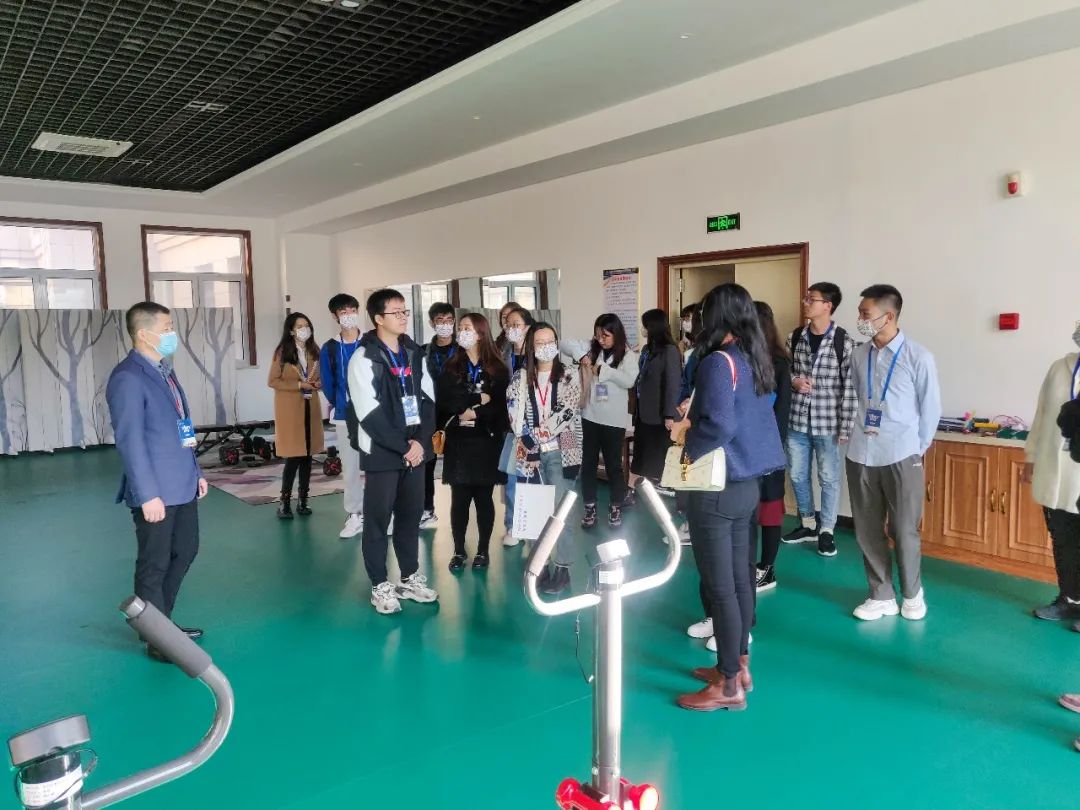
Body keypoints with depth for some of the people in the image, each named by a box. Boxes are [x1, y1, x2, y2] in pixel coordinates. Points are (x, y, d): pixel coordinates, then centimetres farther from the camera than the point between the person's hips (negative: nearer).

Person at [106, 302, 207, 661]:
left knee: (185, 552, 19)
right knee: (154, 566, 6)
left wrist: (196, 471, 17)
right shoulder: (128, 378, -16)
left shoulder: (164, 371, 12)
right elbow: (130, 441, -20)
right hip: (156, 491, -9)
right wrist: (148, 494, -22)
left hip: (182, 485, 9)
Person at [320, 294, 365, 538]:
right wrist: (339, 406, 12)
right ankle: (354, 516, 18)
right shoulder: (329, 349, 2)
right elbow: (327, 384, 9)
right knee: (350, 467, 8)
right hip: (344, 416, 2)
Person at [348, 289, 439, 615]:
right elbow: (370, 414, -15)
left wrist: (421, 441, -8)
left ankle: (410, 578, 25)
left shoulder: (415, 354, 10)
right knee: (378, 519, 3)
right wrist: (403, 447, -15)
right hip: (382, 453, -5)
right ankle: (380, 586, 14)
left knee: (411, 515, 12)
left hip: (415, 449, 6)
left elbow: (428, 399, 6)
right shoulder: (364, 359, -9)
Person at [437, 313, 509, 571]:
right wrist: (478, 399, -12)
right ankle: (459, 551, 16)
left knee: (484, 498, 6)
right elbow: (443, 401, -7)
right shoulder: (451, 367, 6)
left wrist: (474, 414, -15)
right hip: (458, 442, 1)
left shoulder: (497, 368, 2)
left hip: (487, 442, -1)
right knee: (459, 499, 3)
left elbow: (502, 405, -6)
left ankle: (483, 551, 18)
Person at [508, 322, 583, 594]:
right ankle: (540, 565, 16)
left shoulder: (569, 377, 3)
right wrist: (529, 442, -13)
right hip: (530, 453, 2)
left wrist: (538, 435, -13)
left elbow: (566, 413, -8)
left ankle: (562, 569, 4)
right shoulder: (520, 378, 8)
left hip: (561, 452, -2)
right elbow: (514, 414, -1)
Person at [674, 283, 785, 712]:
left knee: (719, 585, 1)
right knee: (738, 578, 17)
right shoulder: (756, 359, 8)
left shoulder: (718, 361, -18)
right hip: (747, 483, 9)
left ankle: (729, 685, 12)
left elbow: (719, 425, -29)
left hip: (718, 487, -9)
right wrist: (694, 421, 13)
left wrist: (687, 443, -12)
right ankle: (738, 665, 31)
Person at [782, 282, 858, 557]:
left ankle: (827, 530, 22)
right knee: (797, 475, 14)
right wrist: (793, 381, -9)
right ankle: (808, 524, 32)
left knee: (829, 478, 7)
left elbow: (849, 388, -10)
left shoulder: (844, 342, -9)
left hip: (827, 423, -4)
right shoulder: (795, 337, 4)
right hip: (796, 420, 5)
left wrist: (846, 428, -12)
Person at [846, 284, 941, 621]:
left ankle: (912, 595, 30)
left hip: (901, 457, -3)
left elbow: (931, 409, 0)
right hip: (861, 455, 4)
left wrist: (917, 450, 6)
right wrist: (862, 436, 10)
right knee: (867, 531, 10)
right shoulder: (859, 355, 2)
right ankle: (882, 596, 26)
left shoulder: (918, 357, -8)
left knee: (904, 531, 7)